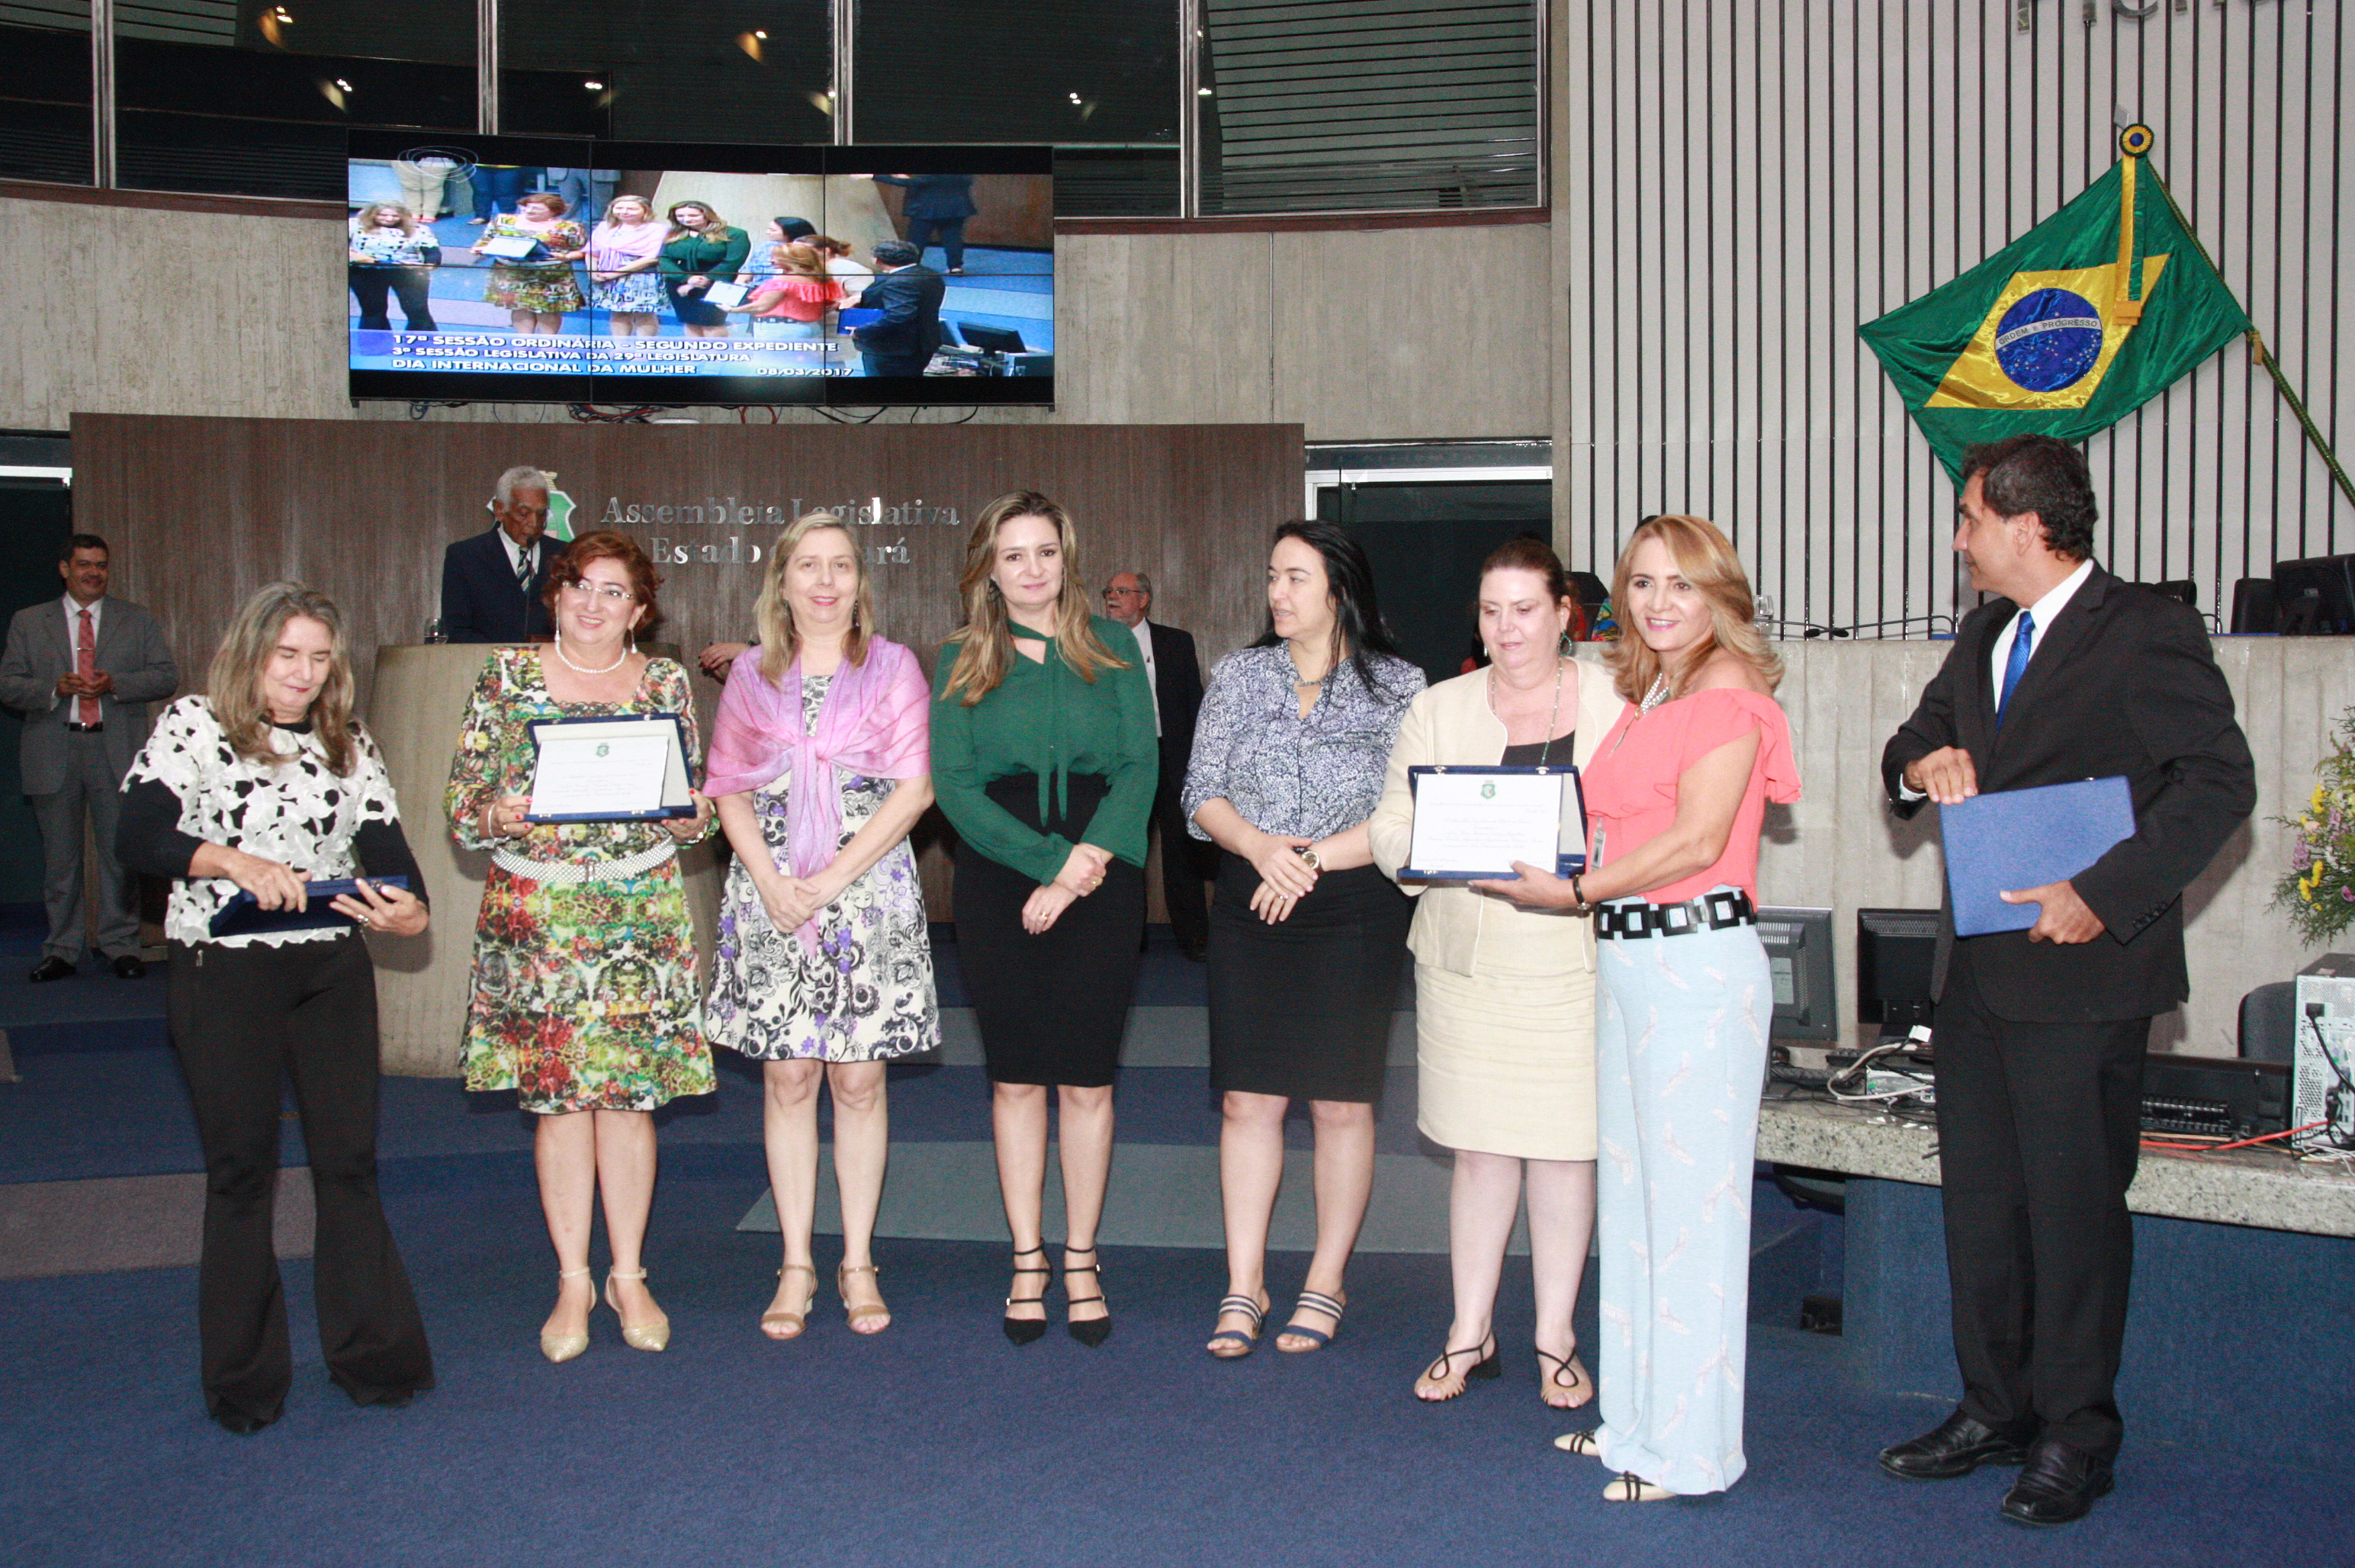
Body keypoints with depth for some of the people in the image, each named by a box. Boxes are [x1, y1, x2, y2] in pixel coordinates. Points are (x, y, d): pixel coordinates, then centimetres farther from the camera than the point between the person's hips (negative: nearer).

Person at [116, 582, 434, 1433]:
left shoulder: (350, 743, 11)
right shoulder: (193, 725, 0)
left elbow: (384, 844, 1)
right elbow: (138, 833, -12)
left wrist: (407, 907, -21)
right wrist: (231, 859, -29)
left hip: (334, 970, 3)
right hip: (223, 972, -3)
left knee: (349, 1160, 5)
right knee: (240, 1168, 4)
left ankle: (370, 1356, 16)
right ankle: (244, 1378, 16)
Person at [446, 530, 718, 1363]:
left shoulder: (666, 683, 8)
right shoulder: (508, 676, 4)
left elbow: (696, 802, 11)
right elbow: (463, 799, 2)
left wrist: (692, 817, -11)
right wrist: (499, 815, -19)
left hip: (641, 912, 1)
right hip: (536, 911, -1)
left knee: (630, 1093, 2)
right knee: (557, 1096, 1)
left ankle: (628, 1276, 16)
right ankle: (573, 1280, 14)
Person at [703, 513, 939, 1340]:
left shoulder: (892, 668, 4)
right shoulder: (751, 677, 10)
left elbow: (913, 788, -4)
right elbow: (729, 791, 7)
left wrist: (833, 877, -12)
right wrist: (771, 883, -9)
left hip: (870, 893, -1)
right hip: (771, 896, 2)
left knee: (859, 1080, 3)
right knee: (787, 1078, 4)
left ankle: (857, 1263, 13)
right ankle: (796, 1265, 13)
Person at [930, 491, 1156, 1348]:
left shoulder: (1111, 647, 7)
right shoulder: (962, 660, 6)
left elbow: (1140, 767, 0)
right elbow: (952, 782, -3)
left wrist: (1087, 862, -14)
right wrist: (1050, 859, -14)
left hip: (1103, 877, 0)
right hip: (999, 880, 0)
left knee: (1087, 1079, 2)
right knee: (1016, 1078, 6)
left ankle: (1080, 1260, 17)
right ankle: (1027, 1261, 19)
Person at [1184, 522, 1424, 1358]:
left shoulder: (1398, 685, 0)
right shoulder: (1237, 676, 9)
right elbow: (1201, 794, 4)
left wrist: (1313, 858, -14)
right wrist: (1260, 845, -14)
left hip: (1356, 909, -2)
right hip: (1249, 907, 2)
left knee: (1342, 1102, 4)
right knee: (1247, 1099, 1)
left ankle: (1326, 1284, 18)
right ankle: (1243, 1287, 10)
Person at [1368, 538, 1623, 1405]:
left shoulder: (1614, 704, 2)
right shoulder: (1439, 708, 8)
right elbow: (1390, 828, 6)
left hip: (1573, 962, -1)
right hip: (1466, 959, 1)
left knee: (1563, 1146, 5)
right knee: (1479, 1146, 8)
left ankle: (1556, 1336, 20)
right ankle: (1470, 1332, 21)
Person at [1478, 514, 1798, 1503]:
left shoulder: (1727, 689, -8)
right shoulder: (1643, 697, 18)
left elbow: (1697, 839, -16)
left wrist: (1576, 892, -13)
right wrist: (1535, 857, 6)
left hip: (1698, 963, -9)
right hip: (1626, 960, 9)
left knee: (1691, 1193, -2)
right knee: (1631, 1190, 14)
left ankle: (1691, 1448, 9)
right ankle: (1638, 1414, 27)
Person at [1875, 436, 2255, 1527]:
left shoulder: (2144, 635, -10)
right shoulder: (1984, 637, 15)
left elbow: (2219, 781, -16)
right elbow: (1918, 743, 23)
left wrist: (2102, 892, -23)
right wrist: (1923, 762, -2)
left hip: (2083, 974, -8)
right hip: (1980, 972, 8)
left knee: (2075, 1203, 1)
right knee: (1980, 1193, 13)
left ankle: (2074, 1438, 15)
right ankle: (1995, 1410, 27)